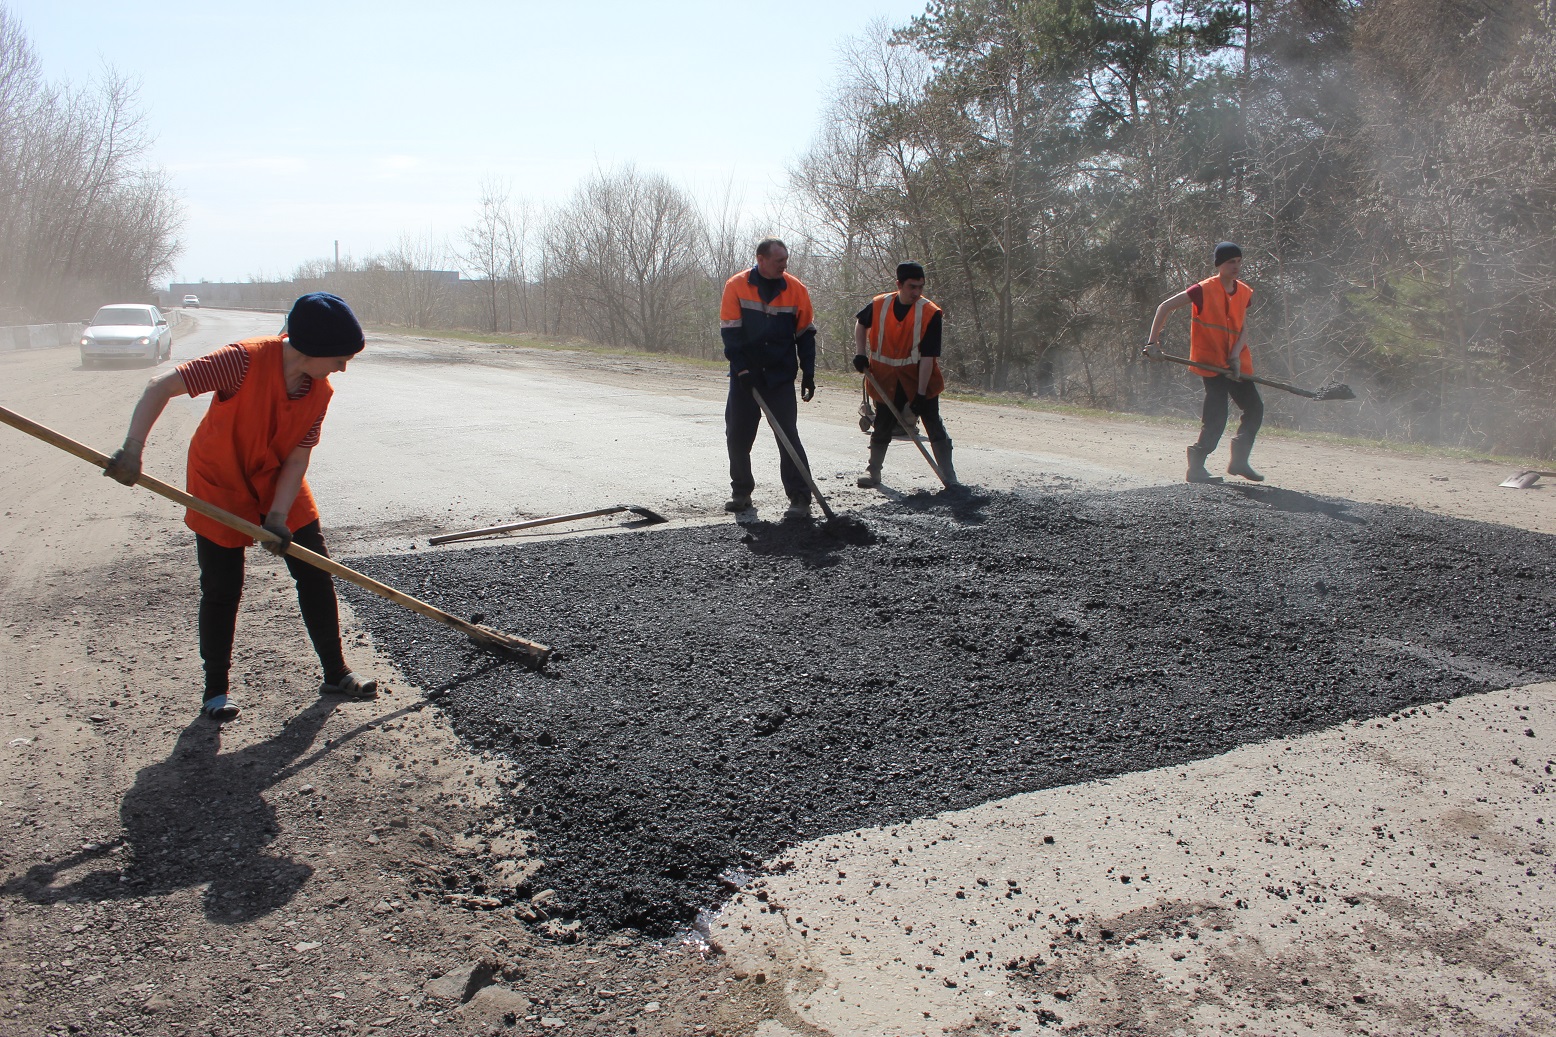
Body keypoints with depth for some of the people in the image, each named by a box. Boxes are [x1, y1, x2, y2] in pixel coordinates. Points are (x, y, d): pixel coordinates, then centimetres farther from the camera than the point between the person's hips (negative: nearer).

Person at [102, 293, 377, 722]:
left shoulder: (320, 391, -14)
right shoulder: (245, 360, -30)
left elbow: (297, 457, -13)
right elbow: (162, 386, -31)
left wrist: (278, 516, -23)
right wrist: (132, 449, -41)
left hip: (280, 486, 5)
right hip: (221, 482, -5)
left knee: (316, 575, 4)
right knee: (222, 590, 0)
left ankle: (335, 673, 17)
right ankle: (216, 690, 18)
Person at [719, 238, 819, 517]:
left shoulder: (796, 289, -1)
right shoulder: (736, 286, -5)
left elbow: (805, 334, 6)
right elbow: (729, 332, -7)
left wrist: (808, 373, 1)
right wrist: (742, 369, -14)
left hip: (781, 376, 0)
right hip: (744, 376, 1)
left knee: (788, 435, -6)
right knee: (737, 436, 6)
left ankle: (800, 497, -4)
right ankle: (741, 492, 22)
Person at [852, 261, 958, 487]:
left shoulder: (930, 313, -17)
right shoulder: (879, 305, -8)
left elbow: (928, 356, -20)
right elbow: (861, 323, 16)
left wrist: (921, 393, -22)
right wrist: (860, 353, 5)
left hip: (919, 378, -2)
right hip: (887, 379, 2)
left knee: (935, 427, -3)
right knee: (882, 426, 11)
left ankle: (950, 479, 3)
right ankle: (873, 472, 27)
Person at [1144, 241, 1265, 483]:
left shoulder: (1244, 292, 8)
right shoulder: (1204, 290, -11)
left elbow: (1244, 329, 7)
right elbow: (1165, 306, -11)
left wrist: (1236, 355, -10)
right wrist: (1153, 341, -16)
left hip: (1236, 364, 7)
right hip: (1211, 362, -7)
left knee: (1255, 409, 9)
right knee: (1216, 418, -12)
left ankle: (1239, 461, 21)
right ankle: (1196, 466, -1)